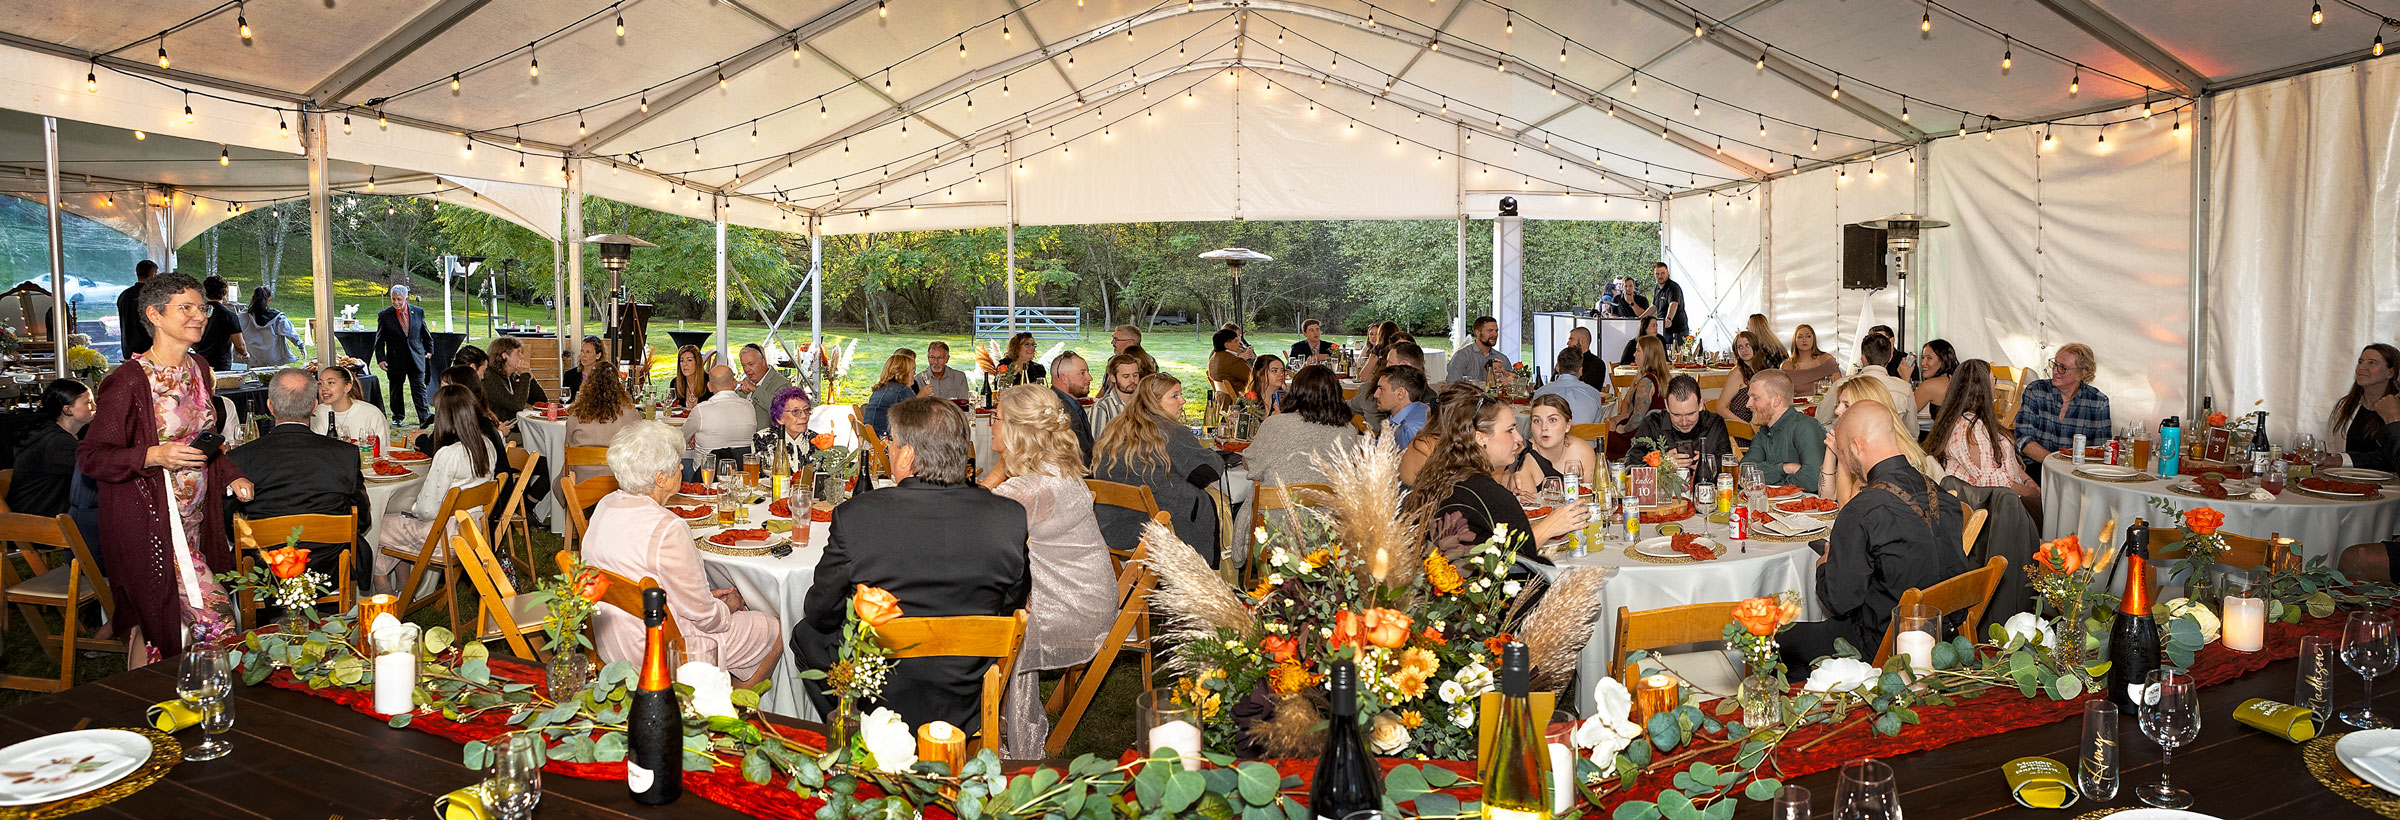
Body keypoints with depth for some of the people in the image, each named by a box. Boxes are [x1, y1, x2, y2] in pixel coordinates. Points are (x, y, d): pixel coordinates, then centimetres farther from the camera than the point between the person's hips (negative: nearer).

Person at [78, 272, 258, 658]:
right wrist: (152, 456, -26)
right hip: (149, 525, -7)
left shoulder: (199, 367, 9)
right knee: (216, 619, -10)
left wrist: (231, 475, 7)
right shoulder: (129, 380, -14)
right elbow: (90, 455, -11)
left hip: (195, 521, 7)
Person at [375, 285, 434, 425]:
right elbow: (379, 340, 3)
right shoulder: (384, 316, -1)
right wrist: (381, 358, -4)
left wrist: (429, 350, 15)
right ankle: (397, 416, 24)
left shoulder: (418, 312, 4)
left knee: (419, 387, -5)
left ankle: (424, 417, -10)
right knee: (396, 388, 10)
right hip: (395, 359, 0)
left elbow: (425, 334, 16)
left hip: (416, 358, 0)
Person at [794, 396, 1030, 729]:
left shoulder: (854, 516, -20)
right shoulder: (1010, 517, -16)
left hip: (874, 702, -2)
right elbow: (1014, 607, -1)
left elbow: (821, 614, -6)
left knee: (806, 633, 26)